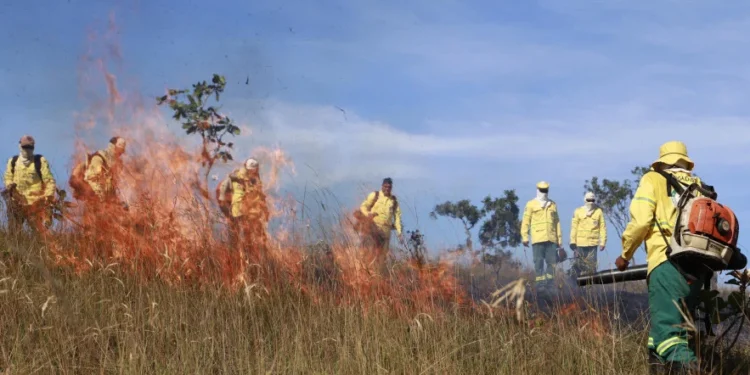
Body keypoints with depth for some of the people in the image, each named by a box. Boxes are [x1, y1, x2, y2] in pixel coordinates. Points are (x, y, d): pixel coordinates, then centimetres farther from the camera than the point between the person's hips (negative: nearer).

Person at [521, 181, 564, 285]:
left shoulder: (553, 205, 17)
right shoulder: (531, 204, 5)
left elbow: (557, 223, 19)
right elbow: (526, 221, 1)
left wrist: (559, 240, 16)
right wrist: (525, 237, -7)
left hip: (551, 239, 3)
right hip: (538, 239, -3)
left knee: (552, 261, 1)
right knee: (539, 262, -3)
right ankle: (541, 283, 0)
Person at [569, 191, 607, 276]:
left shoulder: (599, 211, 5)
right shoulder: (578, 211, 3)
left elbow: (602, 228, 5)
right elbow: (574, 227, 3)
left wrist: (602, 242, 0)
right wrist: (572, 241, -2)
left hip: (593, 244, 0)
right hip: (580, 243, 0)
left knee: (591, 266, -1)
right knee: (579, 265, 3)